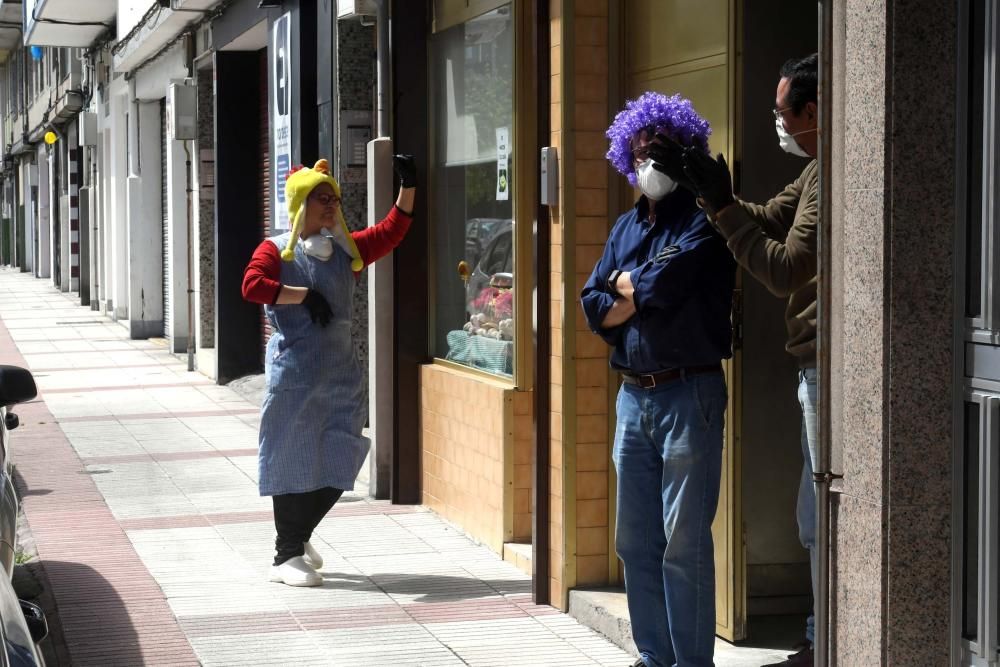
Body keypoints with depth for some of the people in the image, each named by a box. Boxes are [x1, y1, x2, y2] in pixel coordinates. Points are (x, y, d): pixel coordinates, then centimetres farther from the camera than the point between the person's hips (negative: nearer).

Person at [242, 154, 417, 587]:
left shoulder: (346, 250, 14)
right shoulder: (277, 250, -2)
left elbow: (392, 231, 10)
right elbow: (252, 285, -18)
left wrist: (408, 187, -2)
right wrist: (304, 295, -18)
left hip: (341, 374, 6)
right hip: (294, 374, -6)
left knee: (337, 466, 7)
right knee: (294, 462, 0)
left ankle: (298, 536, 29)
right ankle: (287, 556, 10)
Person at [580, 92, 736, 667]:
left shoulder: (703, 219, -6)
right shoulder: (626, 226, 17)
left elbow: (665, 284, -19)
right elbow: (595, 306, 9)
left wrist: (628, 285, 0)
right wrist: (646, 297, -7)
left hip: (689, 393, -7)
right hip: (633, 395, 8)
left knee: (684, 541, -7)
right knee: (636, 540, 11)